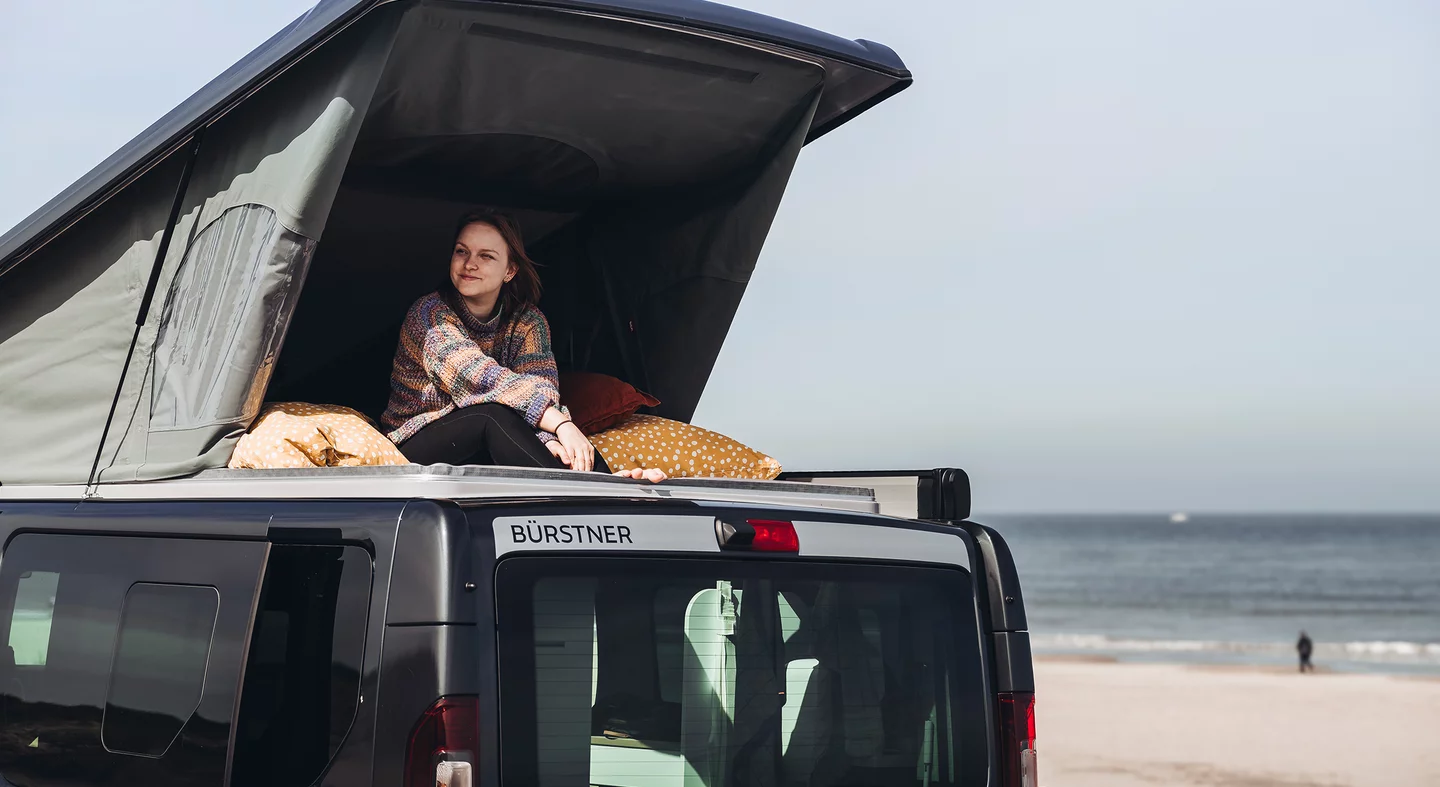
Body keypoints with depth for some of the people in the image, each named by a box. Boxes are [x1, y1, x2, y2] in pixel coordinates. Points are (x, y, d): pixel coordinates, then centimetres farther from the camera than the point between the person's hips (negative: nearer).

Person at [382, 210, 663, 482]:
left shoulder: (527, 323, 2)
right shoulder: (429, 313, -13)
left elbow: (541, 386, -15)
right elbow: (481, 379, -28)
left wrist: (548, 439, -39)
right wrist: (560, 424, -41)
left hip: (487, 451, 4)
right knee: (494, 413, -33)